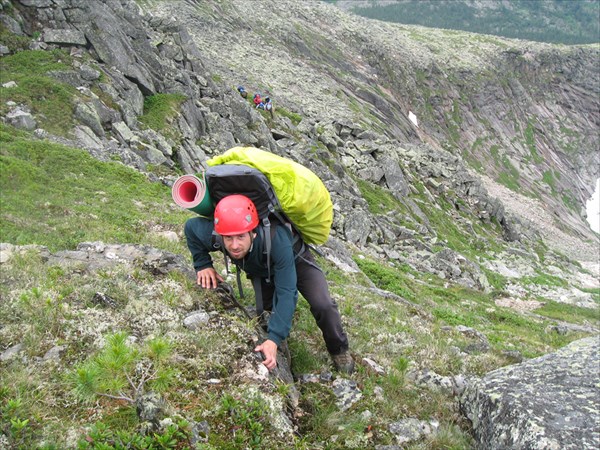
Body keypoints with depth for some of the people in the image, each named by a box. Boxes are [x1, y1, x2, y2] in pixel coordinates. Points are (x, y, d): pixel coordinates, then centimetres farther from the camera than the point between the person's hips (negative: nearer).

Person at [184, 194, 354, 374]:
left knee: (322, 305, -17)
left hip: (294, 260, -4)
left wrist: (274, 339, -52)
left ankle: (339, 350, 10)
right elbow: (190, 226, -12)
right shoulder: (213, 236, -36)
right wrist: (203, 265, -19)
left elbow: (286, 294, -46)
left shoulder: (276, 239, -48)